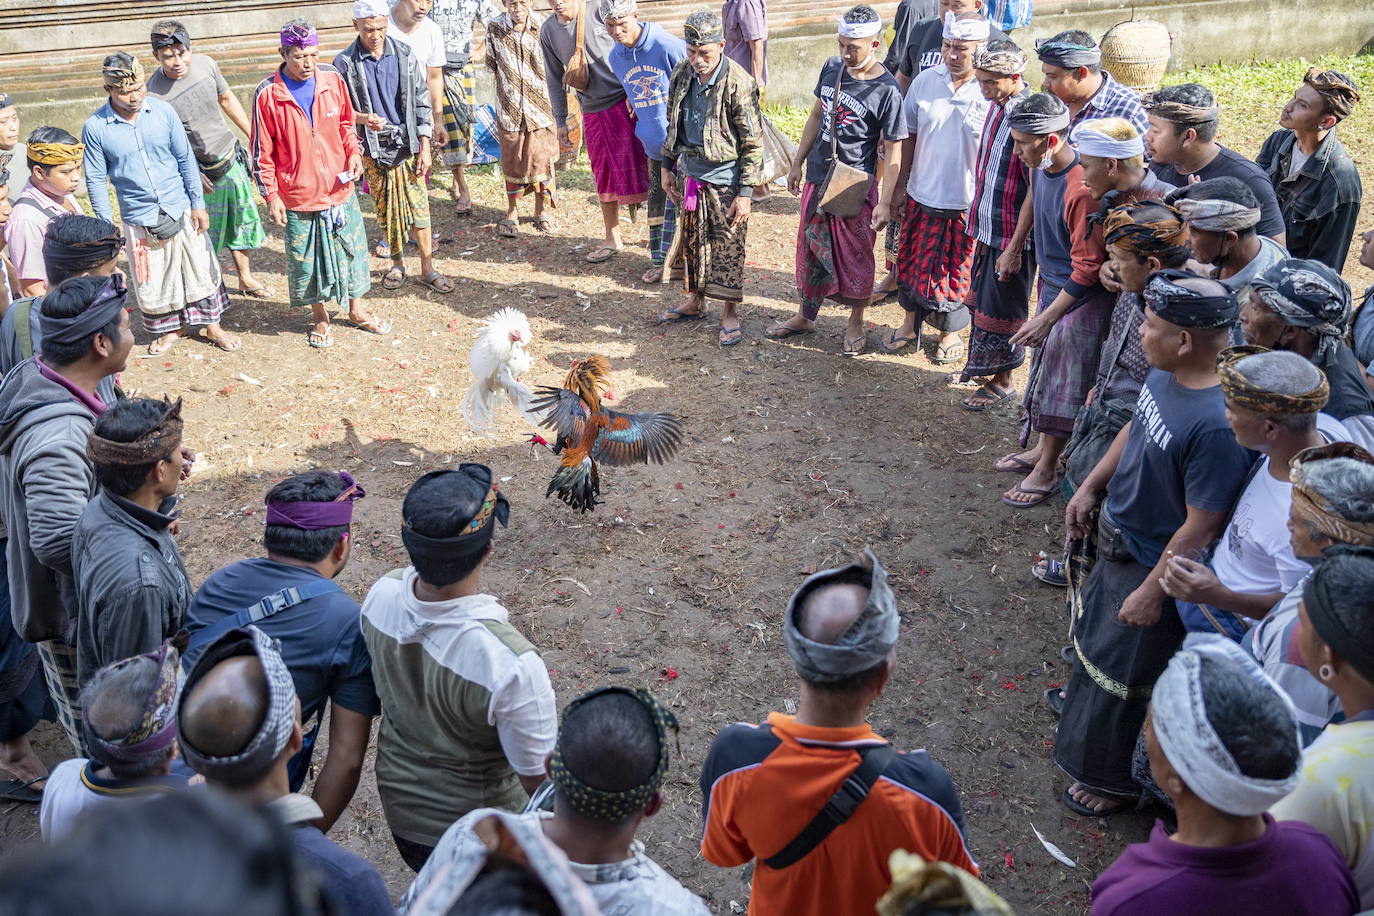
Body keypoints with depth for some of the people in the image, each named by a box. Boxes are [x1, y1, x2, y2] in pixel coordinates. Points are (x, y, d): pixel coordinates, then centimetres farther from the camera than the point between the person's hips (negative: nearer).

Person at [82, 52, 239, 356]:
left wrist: (198, 204, 0)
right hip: (139, 218, -1)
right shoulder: (95, 128, -11)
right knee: (150, 280, 11)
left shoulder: (163, 111, -8)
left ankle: (212, 326, 27)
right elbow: (96, 180, -5)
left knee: (200, 269, 10)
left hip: (181, 209, 1)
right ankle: (171, 328, 32)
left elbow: (185, 159, 0)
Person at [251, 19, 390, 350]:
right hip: (298, 196, -3)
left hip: (339, 189, 3)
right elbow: (262, 152, -6)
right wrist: (271, 197, -7)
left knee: (352, 248, 15)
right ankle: (320, 318, 29)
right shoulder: (268, 94, -13)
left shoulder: (332, 80, -4)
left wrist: (354, 153, -5)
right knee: (306, 260, 9)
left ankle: (356, 310, 35)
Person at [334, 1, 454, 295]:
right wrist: (363, 118, -23)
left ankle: (428, 268, 10)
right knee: (385, 209, 10)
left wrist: (424, 146, -3)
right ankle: (397, 263, 27)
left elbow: (421, 101, 1)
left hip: (407, 144, 0)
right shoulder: (346, 62, -7)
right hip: (373, 148, 0)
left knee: (418, 206, 1)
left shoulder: (405, 55, -3)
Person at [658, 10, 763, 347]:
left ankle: (729, 313, 18)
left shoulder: (738, 83, -19)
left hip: (725, 179, -6)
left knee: (727, 247, 4)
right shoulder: (681, 75, -1)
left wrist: (745, 193, -16)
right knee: (690, 239, 17)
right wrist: (667, 166, 14)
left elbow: (752, 143, -15)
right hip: (690, 173, 6)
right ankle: (695, 302, 34)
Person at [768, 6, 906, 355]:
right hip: (817, 179, 6)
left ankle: (855, 324, 26)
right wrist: (798, 163, 15)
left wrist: (884, 202, -18)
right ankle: (805, 317, 32)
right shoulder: (832, 68, 0)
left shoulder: (887, 91, -17)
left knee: (855, 258, 8)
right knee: (810, 249, 16)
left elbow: (892, 152, -15)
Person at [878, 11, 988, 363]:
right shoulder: (926, 80, -3)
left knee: (955, 271, 12)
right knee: (912, 264, 17)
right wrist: (899, 186, 9)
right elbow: (910, 136, 6)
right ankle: (910, 324, 39)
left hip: (965, 203, -4)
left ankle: (950, 332, 34)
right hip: (921, 195, 4)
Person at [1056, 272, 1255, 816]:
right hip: (1117, 538, 8)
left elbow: (1201, 528, -29)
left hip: (1155, 564, -8)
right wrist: (1090, 487, 15)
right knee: (1096, 632, 31)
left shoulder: (1217, 425, -36)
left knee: (1124, 678, 11)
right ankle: (1083, 702, 58)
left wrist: (1153, 592, -21)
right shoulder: (1165, 374, -9)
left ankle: (1113, 781, 34)